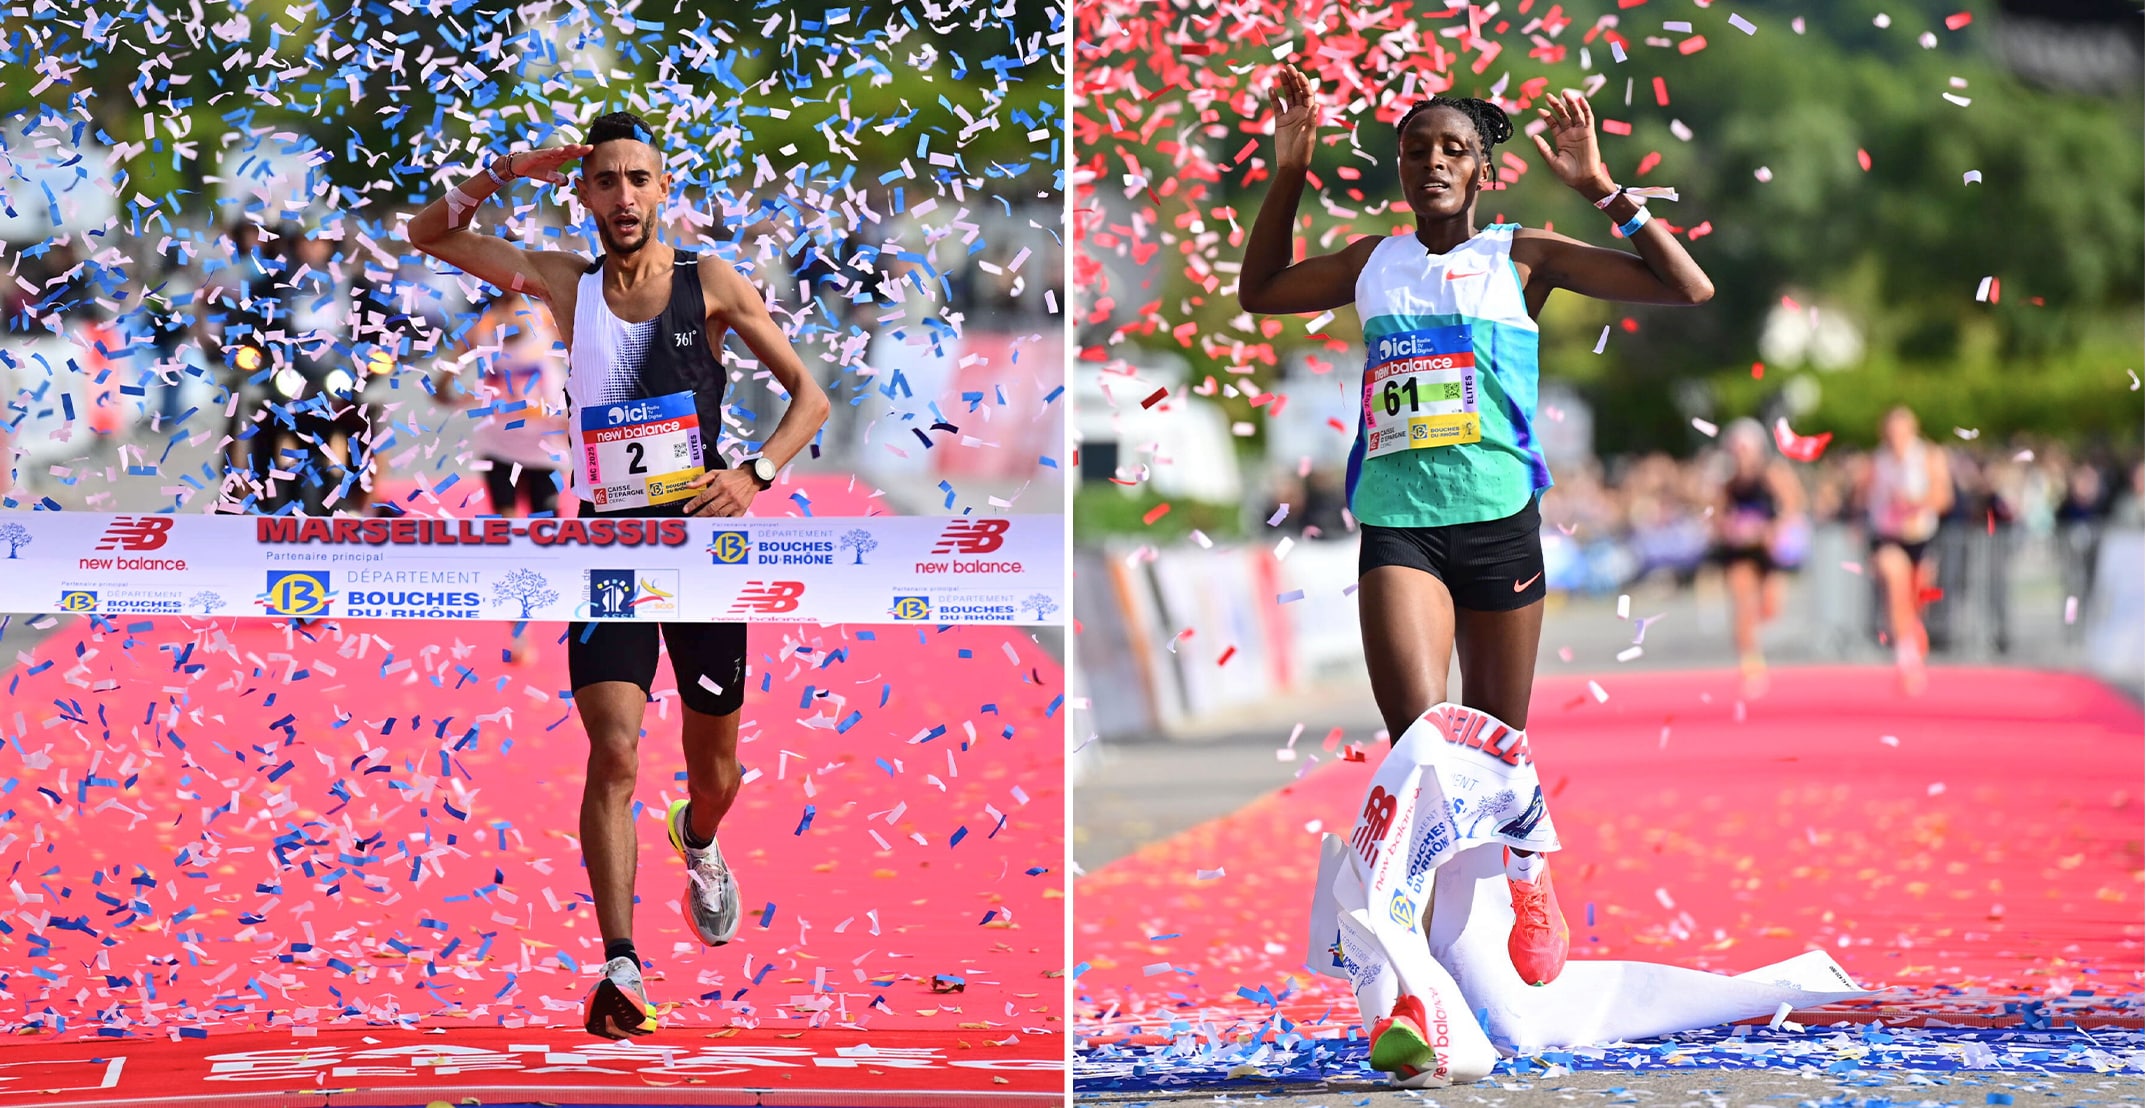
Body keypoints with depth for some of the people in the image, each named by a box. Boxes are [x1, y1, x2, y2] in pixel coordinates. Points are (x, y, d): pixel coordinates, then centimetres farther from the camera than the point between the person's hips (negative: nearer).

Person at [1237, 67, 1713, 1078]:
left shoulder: (1519, 258, 4)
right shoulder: (1374, 263, 12)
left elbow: (1687, 288, -1)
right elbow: (1258, 292, 29)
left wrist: (1598, 188, -7)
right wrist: (1288, 175, 18)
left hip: (1499, 518, 0)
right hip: (1397, 525, 0)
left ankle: (1525, 879, 39)